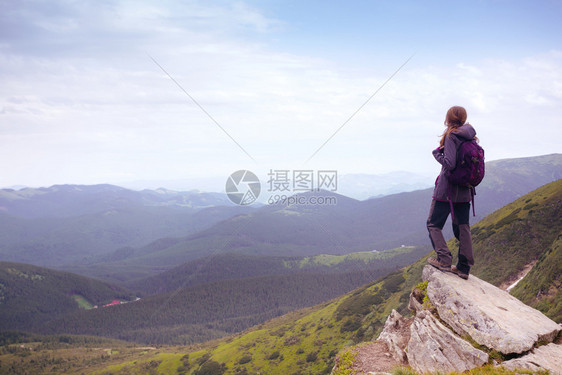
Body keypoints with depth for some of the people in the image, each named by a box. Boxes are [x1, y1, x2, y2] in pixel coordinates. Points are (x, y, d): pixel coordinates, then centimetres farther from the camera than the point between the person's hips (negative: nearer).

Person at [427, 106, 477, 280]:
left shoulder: (451, 136, -14)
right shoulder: (471, 138, 7)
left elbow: (449, 163, -21)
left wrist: (437, 153, -6)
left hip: (447, 189, -7)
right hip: (464, 190, 7)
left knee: (433, 224, 5)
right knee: (463, 227, 10)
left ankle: (444, 260, -6)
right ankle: (464, 267, 10)